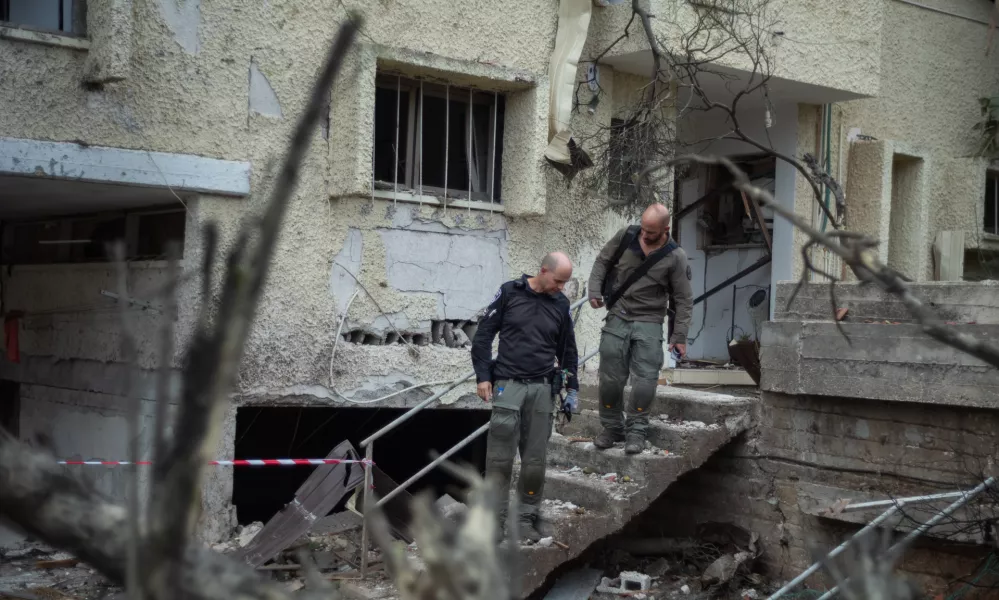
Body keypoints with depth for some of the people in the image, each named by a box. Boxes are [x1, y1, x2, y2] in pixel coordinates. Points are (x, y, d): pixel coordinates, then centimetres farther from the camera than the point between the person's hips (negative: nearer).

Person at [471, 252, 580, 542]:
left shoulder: (560, 305, 7)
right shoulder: (510, 293, -2)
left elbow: (568, 349, 17)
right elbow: (484, 334, 0)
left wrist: (573, 388, 14)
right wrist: (483, 376, -6)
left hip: (543, 389, 3)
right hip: (508, 386, -3)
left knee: (535, 459, 6)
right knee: (500, 458, -2)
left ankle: (529, 515, 18)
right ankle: (495, 518, 5)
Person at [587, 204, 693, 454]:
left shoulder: (675, 257, -9)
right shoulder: (625, 236, -4)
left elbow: (684, 300, -4)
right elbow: (602, 261, 12)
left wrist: (679, 335, -7)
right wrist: (595, 290, -1)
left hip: (649, 323, -2)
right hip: (617, 318, 2)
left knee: (645, 381, -9)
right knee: (610, 379, 3)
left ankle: (636, 431, 4)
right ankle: (611, 428, 18)